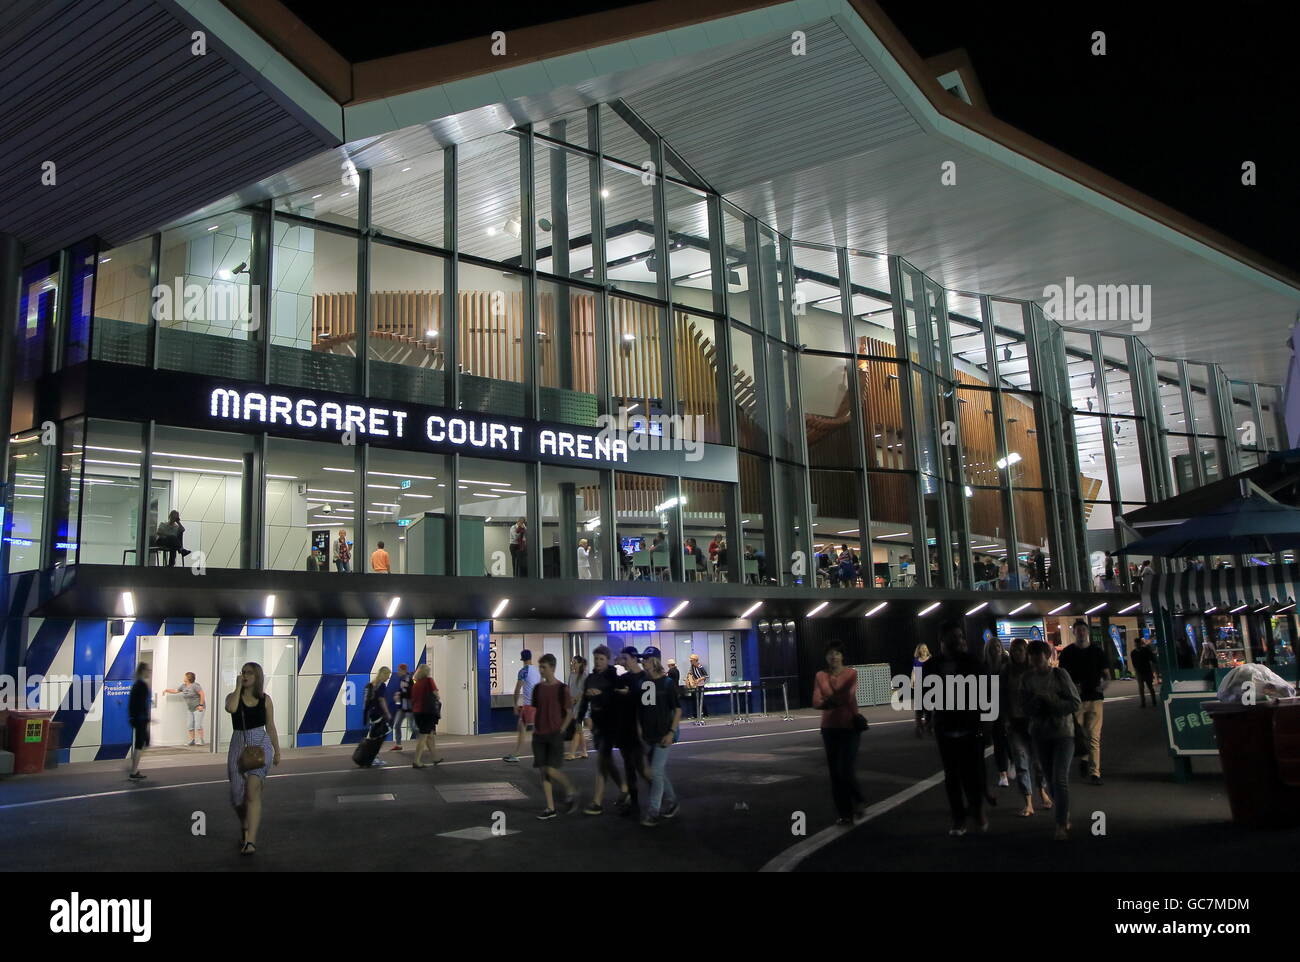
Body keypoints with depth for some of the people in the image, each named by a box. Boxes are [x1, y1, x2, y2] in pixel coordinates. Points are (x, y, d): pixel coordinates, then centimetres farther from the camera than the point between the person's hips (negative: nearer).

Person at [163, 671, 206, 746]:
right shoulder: (184, 686, 7)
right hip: (190, 709, 8)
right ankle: (192, 741, 10)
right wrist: (167, 690, 13)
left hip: (198, 708, -8)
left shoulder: (195, 685, -18)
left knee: (198, 724, -12)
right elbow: (176, 691, 21)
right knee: (190, 725, 4)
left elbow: (202, 694, -20)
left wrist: (201, 705, -21)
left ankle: (201, 740, -8)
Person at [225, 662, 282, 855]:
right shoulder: (233, 696, 4)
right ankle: (246, 831, 36)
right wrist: (239, 686, -11)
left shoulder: (265, 699, 5)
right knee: (238, 795, 8)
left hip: (261, 745, -2)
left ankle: (251, 841, -21)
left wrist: (277, 751, 14)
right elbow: (231, 708, -22)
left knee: (253, 790, -18)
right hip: (238, 746, 2)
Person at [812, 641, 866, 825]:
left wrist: (830, 700, -7)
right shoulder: (820, 676, 5)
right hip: (829, 727, 4)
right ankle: (844, 813, 15)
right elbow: (816, 702, -7)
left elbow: (848, 695, -19)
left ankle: (858, 802, 17)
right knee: (834, 771, 5)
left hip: (849, 726, -4)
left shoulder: (851, 674, -4)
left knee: (846, 769, -11)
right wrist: (837, 701, -22)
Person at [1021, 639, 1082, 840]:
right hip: (1040, 734, 4)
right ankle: (1065, 816, 29)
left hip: (1063, 732, -4)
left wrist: (1050, 699, -19)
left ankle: (1061, 826, -7)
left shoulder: (1060, 674, -8)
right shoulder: (1027, 678, 0)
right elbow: (1026, 708, 1)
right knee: (1051, 779, 12)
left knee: (1060, 779, -11)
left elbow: (1075, 703, -8)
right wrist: (1037, 701, -19)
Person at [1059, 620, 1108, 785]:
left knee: (1094, 737, -5)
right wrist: (1071, 686, -13)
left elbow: (1104, 672, 12)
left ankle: (1094, 772, -4)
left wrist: (1103, 684, -9)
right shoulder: (1067, 652, 4)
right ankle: (1083, 758, 32)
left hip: (1095, 698, 0)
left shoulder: (1097, 651, 7)